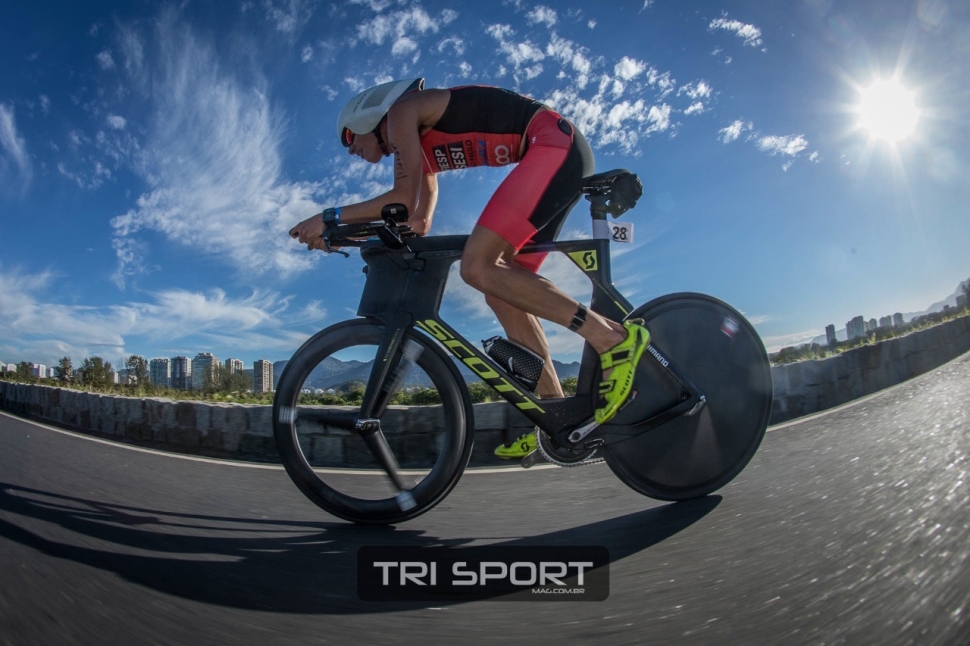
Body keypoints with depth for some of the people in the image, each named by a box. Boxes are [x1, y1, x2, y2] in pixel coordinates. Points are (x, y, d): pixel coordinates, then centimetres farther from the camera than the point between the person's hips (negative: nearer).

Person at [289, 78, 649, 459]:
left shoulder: (401, 111, -1)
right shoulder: (419, 145, 24)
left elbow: (405, 200, -11)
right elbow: (419, 222, 16)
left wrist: (330, 218, -3)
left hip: (555, 145, -10)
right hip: (566, 157, 10)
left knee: (477, 267, -19)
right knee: (501, 290, 5)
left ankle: (613, 338, -21)